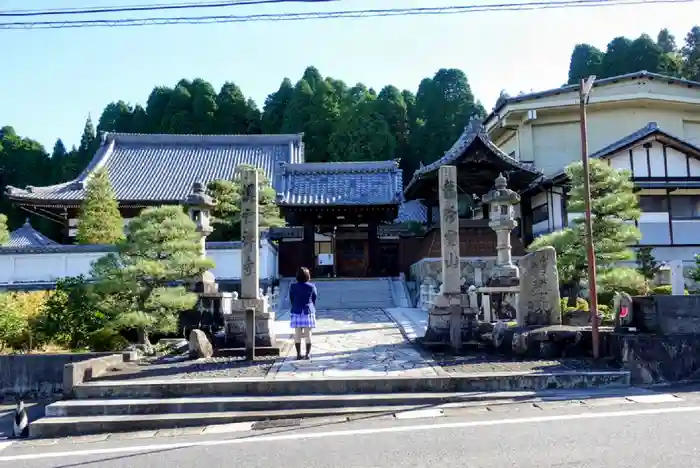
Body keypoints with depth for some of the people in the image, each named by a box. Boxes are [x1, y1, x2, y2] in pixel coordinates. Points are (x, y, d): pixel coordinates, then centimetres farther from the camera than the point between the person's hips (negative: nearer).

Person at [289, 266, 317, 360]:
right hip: (308, 312, -1)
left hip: (296, 312, 1)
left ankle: (298, 354, 7)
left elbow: (291, 300, 5)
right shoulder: (312, 286, -4)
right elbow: (314, 300, 4)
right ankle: (308, 354, 5)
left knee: (297, 334, 5)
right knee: (308, 334, 4)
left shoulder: (293, 286, -1)